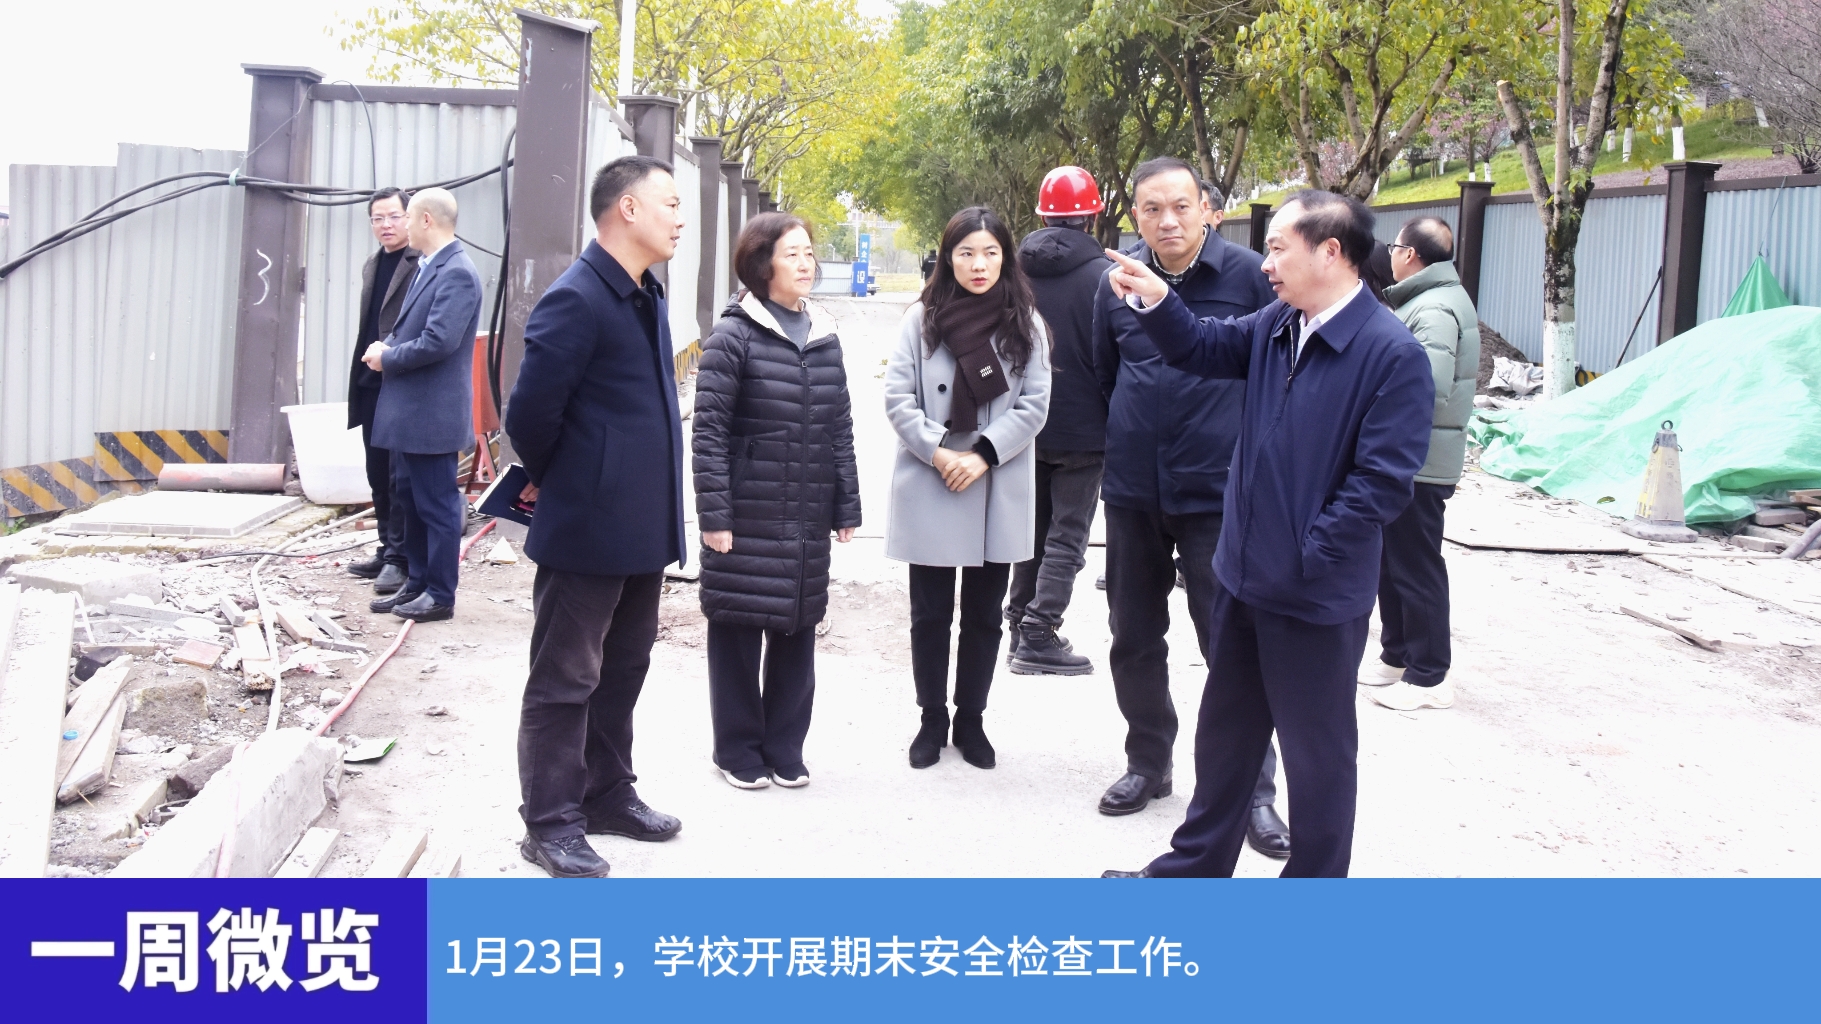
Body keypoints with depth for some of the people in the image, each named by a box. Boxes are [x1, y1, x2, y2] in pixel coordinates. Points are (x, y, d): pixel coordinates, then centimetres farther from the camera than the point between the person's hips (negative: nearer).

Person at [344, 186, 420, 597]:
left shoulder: (422, 264, -10)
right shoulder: (372, 266, 17)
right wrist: (358, 380, 16)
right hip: (372, 385, 8)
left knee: (400, 475, -4)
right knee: (379, 474, 13)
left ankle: (399, 559, 1)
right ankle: (388, 550, 22)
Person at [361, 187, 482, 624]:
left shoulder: (457, 273, -17)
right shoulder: (426, 268, 14)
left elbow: (439, 341, -26)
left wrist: (387, 358, -12)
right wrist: (386, 347, 1)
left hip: (432, 414, -10)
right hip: (407, 411, 10)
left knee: (437, 504, 0)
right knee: (408, 501, 17)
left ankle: (440, 595, 8)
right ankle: (416, 583, 27)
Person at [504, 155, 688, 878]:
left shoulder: (647, 298, 11)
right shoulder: (575, 300, -18)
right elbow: (531, 411, -20)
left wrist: (660, 508, 13)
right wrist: (553, 480, -2)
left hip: (643, 528, 9)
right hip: (587, 528, -9)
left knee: (623, 669, 18)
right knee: (565, 680, 2)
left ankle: (607, 795, 32)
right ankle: (551, 823, 12)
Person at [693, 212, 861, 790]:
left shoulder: (824, 337, 10)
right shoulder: (733, 336, -7)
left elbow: (840, 428, 12)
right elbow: (709, 429, -9)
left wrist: (847, 505, 9)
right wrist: (713, 513, -14)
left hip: (808, 519, 5)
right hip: (747, 516, -5)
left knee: (798, 629, 10)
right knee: (738, 629, 4)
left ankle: (785, 747, 24)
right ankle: (738, 750, 18)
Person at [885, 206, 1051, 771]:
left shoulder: (1026, 325, 1)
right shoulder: (921, 319, -1)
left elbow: (1034, 405, -3)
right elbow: (897, 397, -5)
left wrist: (984, 455, -13)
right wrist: (939, 452, -15)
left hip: (999, 493, 1)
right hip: (930, 488, -1)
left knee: (985, 614, 11)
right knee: (929, 613, 8)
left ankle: (971, 719, 25)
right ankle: (932, 718, 22)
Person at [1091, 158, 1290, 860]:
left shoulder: (1246, 274, -9)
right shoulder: (1118, 281, 3)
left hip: (1217, 491, -4)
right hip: (1133, 491, 4)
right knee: (1134, 639, 13)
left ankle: (1253, 790, 9)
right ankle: (1148, 763, 30)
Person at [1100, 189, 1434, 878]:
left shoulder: (1394, 355, -19)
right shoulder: (1275, 326, 3)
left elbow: (1382, 482, -22)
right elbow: (1201, 349, 17)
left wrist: (1304, 557, -18)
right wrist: (1156, 302, -2)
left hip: (1319, 596, -8)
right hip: (1246, 577, 8)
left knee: (1317, 754, 10)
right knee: (1223, 734, 22)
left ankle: (1315, 880, 27)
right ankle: (1197, 865, 39)